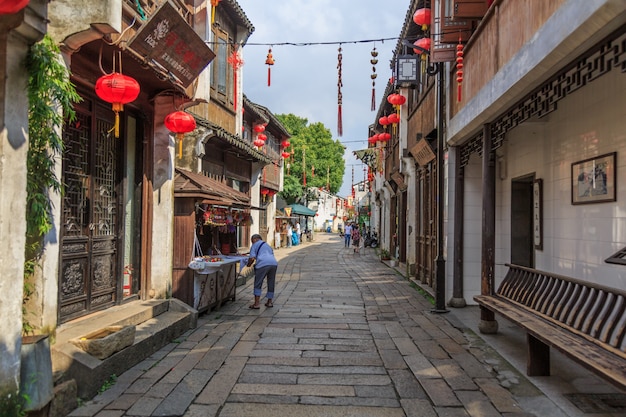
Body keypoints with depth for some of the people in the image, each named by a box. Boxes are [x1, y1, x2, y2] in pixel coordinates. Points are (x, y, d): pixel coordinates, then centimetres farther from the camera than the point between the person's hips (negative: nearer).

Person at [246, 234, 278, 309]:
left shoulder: (254, 245, 16)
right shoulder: (268, 245, 34)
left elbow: (252, 258, 3)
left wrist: (249, 265, 22)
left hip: (263, 264, -5)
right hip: (274, 263, 5)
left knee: (258, 284, 6)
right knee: (271, 283, 18)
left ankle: (256, 304, 5)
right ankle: (270, 302, 27)